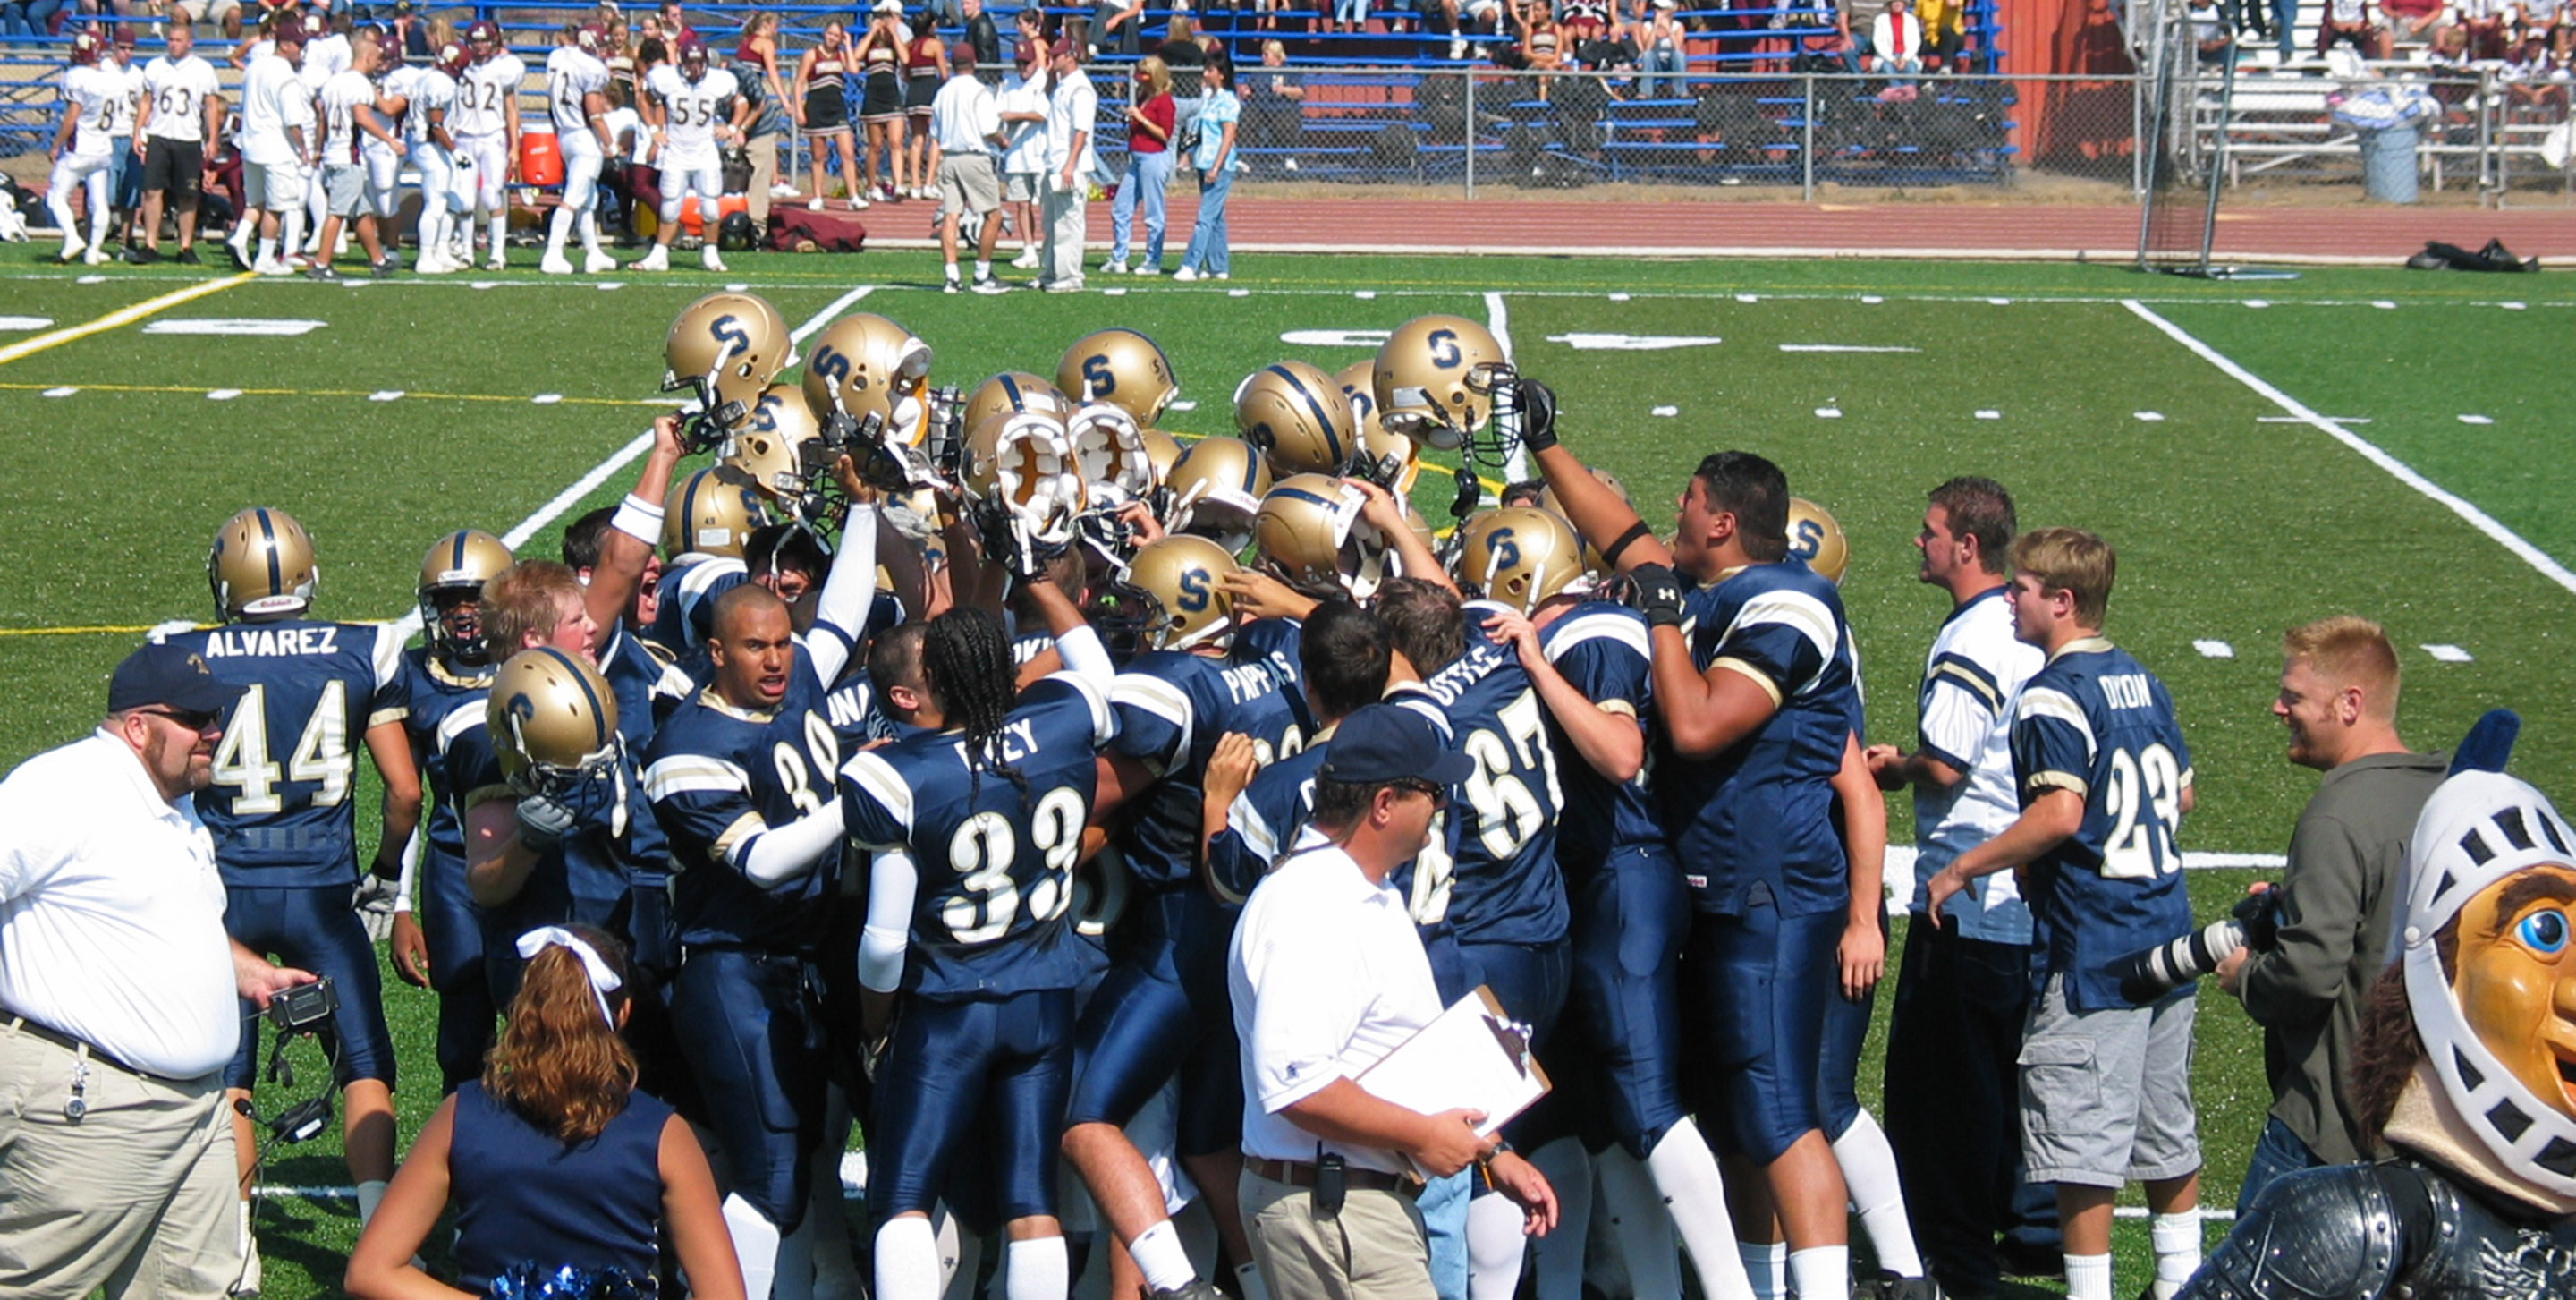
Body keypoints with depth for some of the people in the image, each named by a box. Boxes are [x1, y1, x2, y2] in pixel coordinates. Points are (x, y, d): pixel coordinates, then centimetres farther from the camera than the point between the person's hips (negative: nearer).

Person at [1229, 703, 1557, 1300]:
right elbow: (1294, 1084, -28)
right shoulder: (1309, 912, -20)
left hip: (1371, 1199, 10)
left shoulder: (1373, 898, 16)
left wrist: (1491, 1153, 17)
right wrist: (1422, 1136, -18)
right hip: (1329, 1209, -10)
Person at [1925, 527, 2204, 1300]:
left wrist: (1961, 870, -17)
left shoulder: (2052, 697, -15)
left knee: (2082, 1147, -2)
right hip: (2167, 937, 9)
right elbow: (2182, 795, 17)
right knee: (2165, 1132, 18)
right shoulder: (2141, 681, 10)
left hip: (2091, 951, -9)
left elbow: (2060, 813, -25)